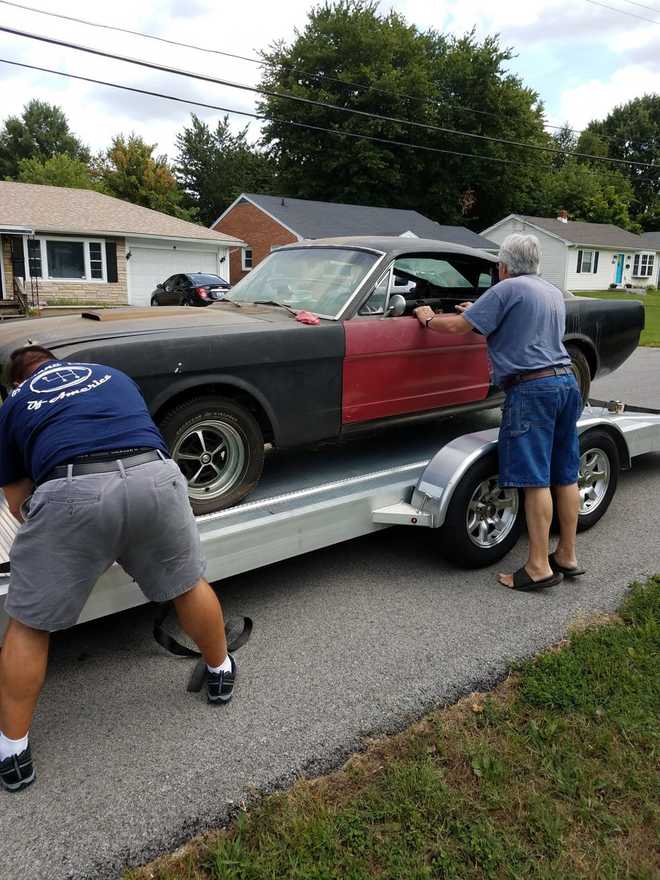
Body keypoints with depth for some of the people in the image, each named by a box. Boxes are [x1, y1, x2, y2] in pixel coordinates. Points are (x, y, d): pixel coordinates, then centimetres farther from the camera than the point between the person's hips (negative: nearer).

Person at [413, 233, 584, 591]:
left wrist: (428, 319, 12)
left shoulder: (506, 290, -6)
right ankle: (567, 556, 20)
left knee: (536, 480, -6)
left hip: (531, 388, -8)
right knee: (565, 476, 11)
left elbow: (456, 326, -7)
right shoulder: (554, 293, 19)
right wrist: (480, 312, 38)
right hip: (566, 381, 9)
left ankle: (539, 567, -2)